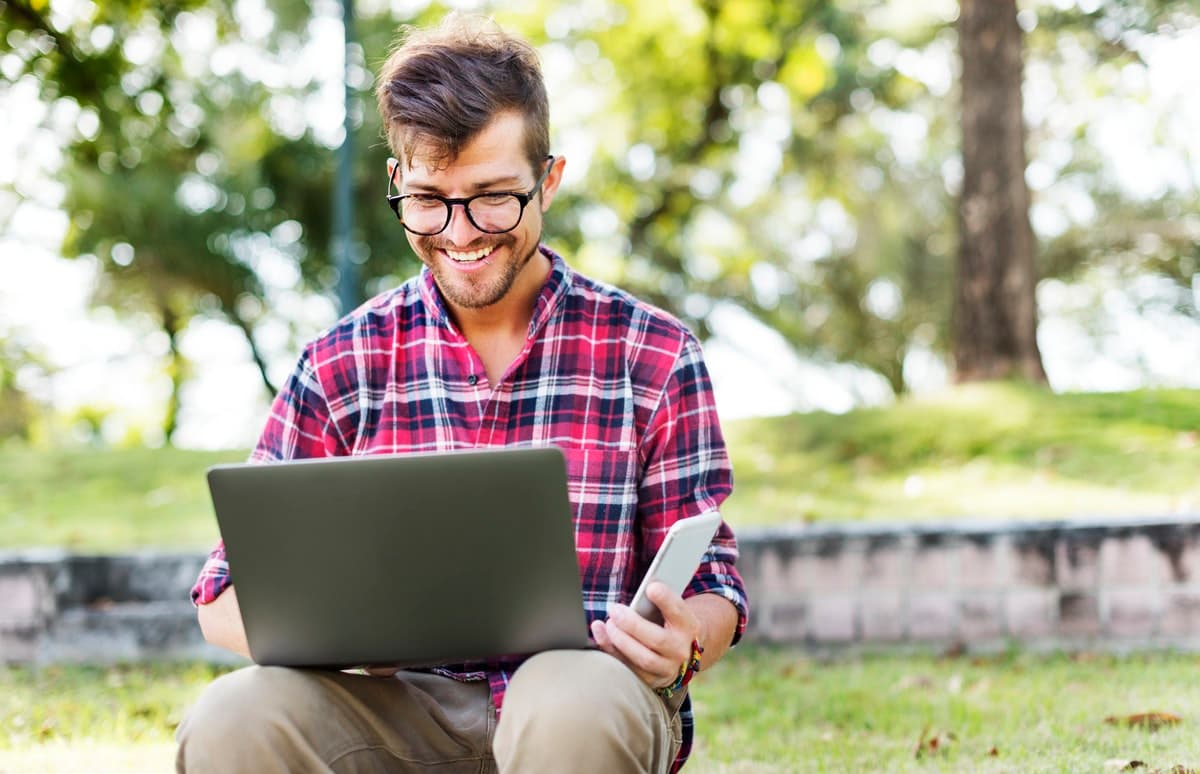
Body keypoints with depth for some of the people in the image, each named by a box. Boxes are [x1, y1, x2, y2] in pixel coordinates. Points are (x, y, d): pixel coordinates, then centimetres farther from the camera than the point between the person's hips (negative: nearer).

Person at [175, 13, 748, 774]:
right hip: (407, 706, 2)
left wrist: (683, 644, -21)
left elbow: (713, 594, 5)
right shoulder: (343, 363, 6)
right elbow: (228, 598, 4)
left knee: (573, 710, -38)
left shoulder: (654, 356, 3)